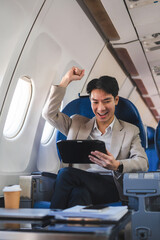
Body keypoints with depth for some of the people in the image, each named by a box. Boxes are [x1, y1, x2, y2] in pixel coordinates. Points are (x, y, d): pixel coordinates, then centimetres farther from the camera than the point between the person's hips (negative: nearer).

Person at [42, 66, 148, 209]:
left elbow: (143, 163, 3)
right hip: (80, 183, 2)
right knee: (79, 193, -38)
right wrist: (67, 80, 13)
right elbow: (49, 113, 14)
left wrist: (117, 166, -21)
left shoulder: (130, 131, 16)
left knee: (66, 173, -31)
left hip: (111, 187, -2)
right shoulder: (78, 124, 23)